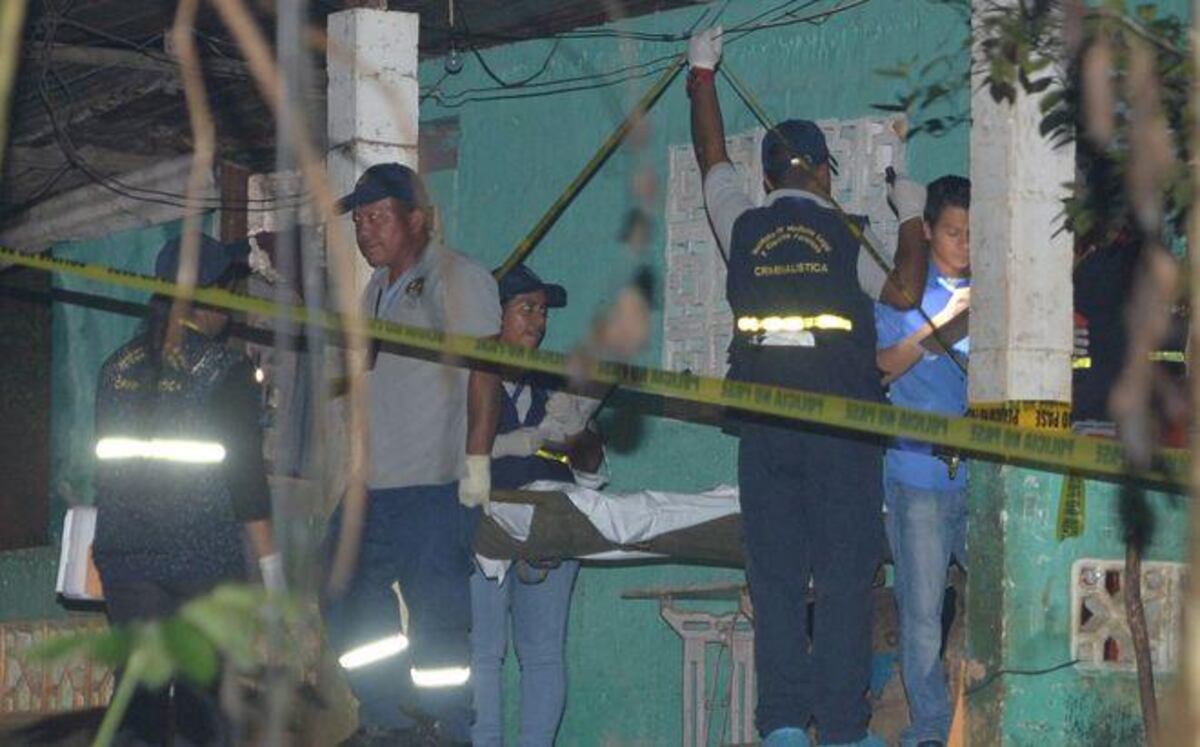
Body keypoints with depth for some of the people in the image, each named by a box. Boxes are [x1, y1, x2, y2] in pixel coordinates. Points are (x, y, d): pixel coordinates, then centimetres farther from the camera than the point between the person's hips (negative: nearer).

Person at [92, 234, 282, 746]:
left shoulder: (118, 369, 6)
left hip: (126, 557, 4)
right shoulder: (227, 371, -9)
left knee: (138, 688, 6)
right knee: (205, 689, 3)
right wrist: (269, 562, -7)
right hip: (207, 558, -4)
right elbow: (245, 474, -11)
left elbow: (107, 465, 12)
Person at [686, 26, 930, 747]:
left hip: (764, 419, 2)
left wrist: (703, 74, 34)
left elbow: (713, 156, 21)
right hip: (843, 419, -2)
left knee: (775, 574, 4)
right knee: (845, 572, -1)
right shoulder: (846, 233, 0)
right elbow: (903, 293, 7)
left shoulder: (744, 225, 7)